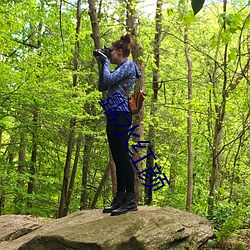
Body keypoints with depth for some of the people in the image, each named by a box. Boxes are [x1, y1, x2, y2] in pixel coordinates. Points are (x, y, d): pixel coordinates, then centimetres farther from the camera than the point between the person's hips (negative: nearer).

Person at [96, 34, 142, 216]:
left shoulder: (129, 64, -3)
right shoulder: (120, 67, 25)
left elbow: (108, 80, -14)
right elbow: (102, 87, 24)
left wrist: (106, 62, 1)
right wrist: (102, 65, 20)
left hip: (121, 115, -10)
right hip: (113, 116, 10)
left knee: (122, 156, -12)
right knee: (118, 158, 8)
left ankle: (131, 199, -11)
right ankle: (120, 198, 11)